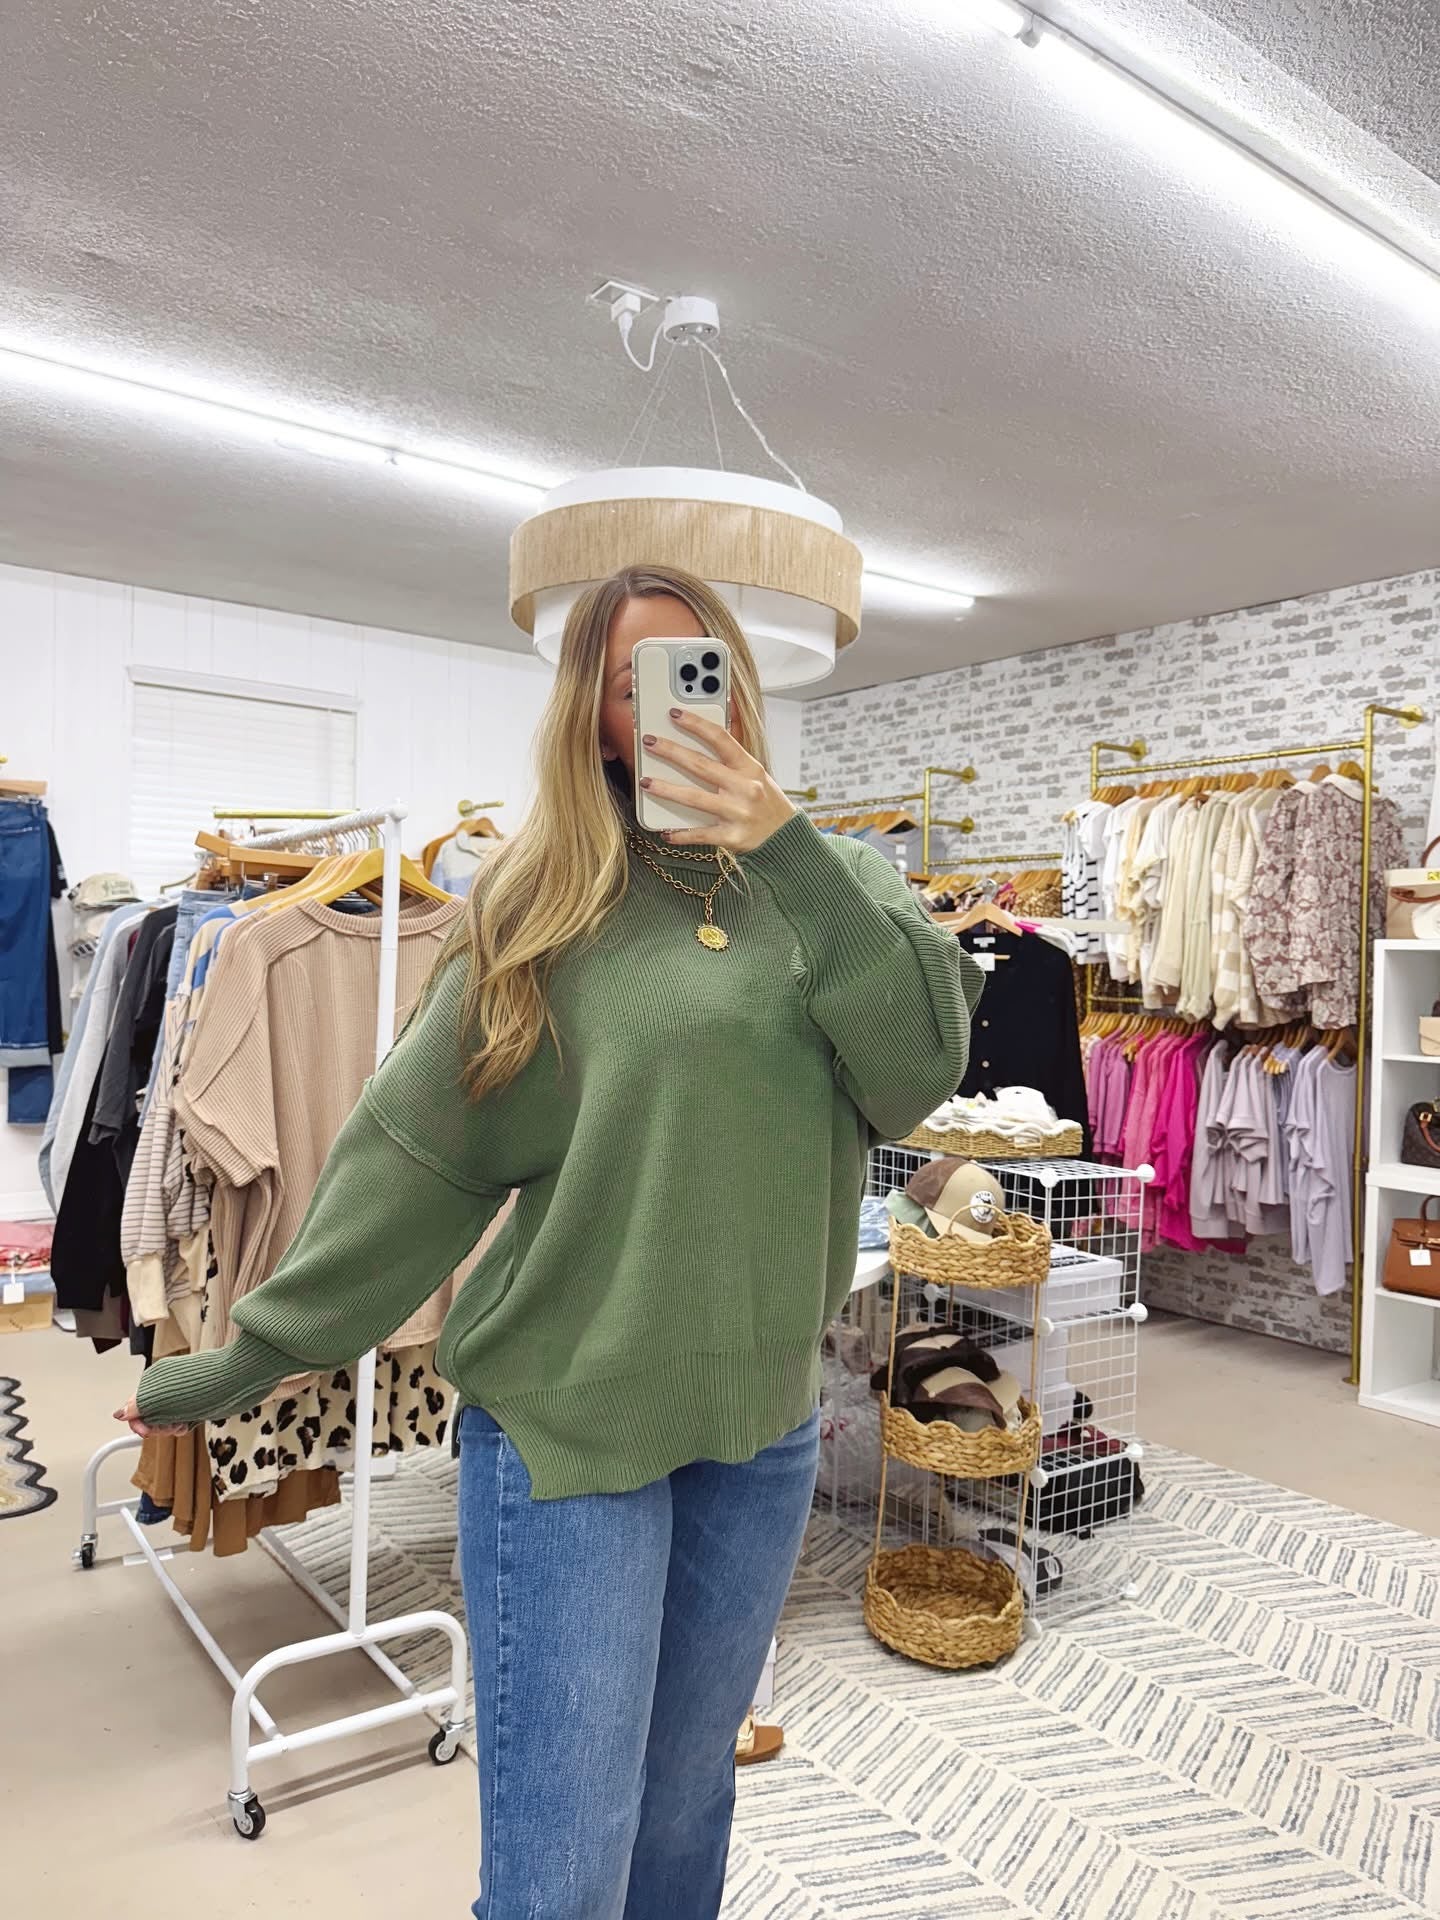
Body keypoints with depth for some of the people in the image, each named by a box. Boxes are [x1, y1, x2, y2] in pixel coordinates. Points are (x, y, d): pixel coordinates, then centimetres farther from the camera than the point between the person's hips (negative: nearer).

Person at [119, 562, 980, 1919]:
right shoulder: (547, 908, -6)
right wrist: (253, 1355, 0)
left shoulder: (830, 884, 2)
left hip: (764, 1419, 4)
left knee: (683, 1802, 21)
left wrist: (785, 847, -20)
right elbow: (417, 1149, -4)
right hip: (563, 1420, -3)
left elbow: (923, 1068, -13)